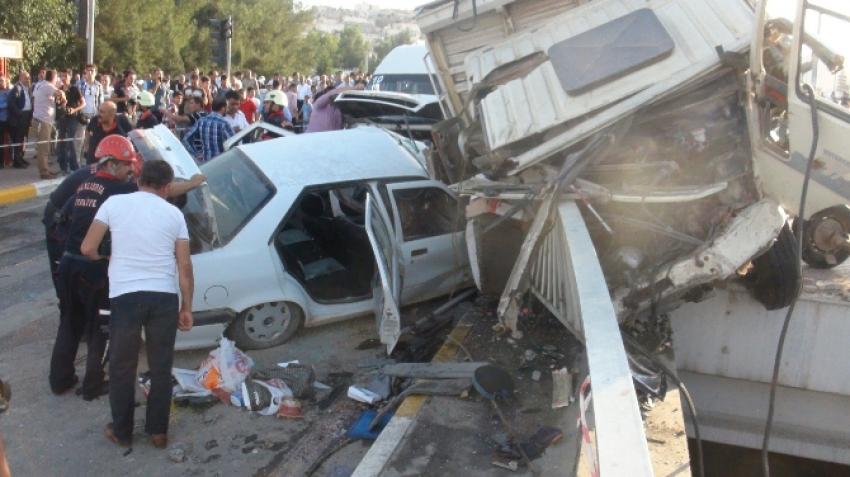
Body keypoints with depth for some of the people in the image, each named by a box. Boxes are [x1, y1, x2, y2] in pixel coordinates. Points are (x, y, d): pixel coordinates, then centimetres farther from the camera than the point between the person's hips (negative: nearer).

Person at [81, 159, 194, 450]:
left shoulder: (114, 203, 5)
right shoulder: (174, 213, 7)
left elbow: (88, 249, 3)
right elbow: (185, 266, 4)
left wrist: (107, 260, 25)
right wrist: (187, 308, 11)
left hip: (125, 296, -1)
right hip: (165, 297, 1)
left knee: (122, 368, 16)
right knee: (161, 368, 15)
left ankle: (122, 432, 29)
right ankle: (158, 432, 25)